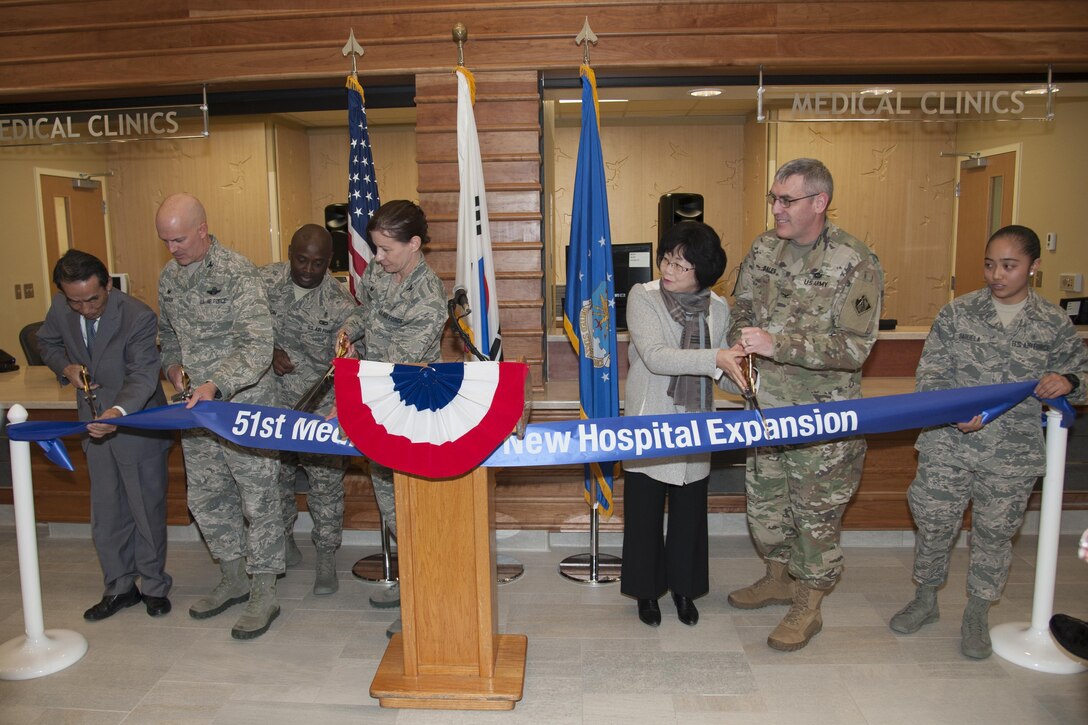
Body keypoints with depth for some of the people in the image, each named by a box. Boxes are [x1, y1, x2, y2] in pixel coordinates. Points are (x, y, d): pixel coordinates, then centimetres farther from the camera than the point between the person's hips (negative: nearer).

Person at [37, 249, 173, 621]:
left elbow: (143, 375, -30)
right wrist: (65, 367, -8)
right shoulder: (60, 309, -8)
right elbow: (47, 342, 14)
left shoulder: (138, 317, -25)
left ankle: (154, 586, 25)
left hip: (137, 425, -5)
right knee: (106, 514, 14)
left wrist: (119, 413, -49)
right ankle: (119, 587, 30)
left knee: (148, 510, 7)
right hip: (94, 423, 5)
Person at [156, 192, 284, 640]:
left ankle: (264, 594, 13)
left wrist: (217, 385, -34)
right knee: (206, 497, 15)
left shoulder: (237, 273, -15)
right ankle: (233, 580, 32)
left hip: (244, 405, -7)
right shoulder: (169, 276, 7)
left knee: (257, 498, 1)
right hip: (195, 406, 8)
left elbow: (258, 345, -22)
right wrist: (172, 364, 4)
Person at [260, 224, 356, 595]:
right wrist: (270, 351, -13)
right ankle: (283, 541, 39)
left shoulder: (340, 304, -15)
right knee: (275, 475, 16)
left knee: (326, 481, 1)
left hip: (321, 407, -3)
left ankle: (326, 558, 18)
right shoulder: (265, 280, -5)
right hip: (271, 401, 4)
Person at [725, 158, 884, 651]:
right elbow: (741, 308, 13)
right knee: (764, 496, 19)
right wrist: (737, 346, -7)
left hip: (822, 414, -6)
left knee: (816, 509, 8)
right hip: (766, 405, 6)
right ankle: (778, 578, 42)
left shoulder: (857, 264, -17)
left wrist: (776, 344, -29)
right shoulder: (763, 249, 1)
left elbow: (854, 347, -22)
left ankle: (808, 606, 26)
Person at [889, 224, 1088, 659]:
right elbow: (930, 372, -1)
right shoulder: (957, 312, 0)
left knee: (994, 534, 11)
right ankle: (925, 599, 33)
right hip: (947, 446, 0)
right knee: (934, 525, 9)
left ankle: (977, 615, 32)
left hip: (1012, 456, 0)